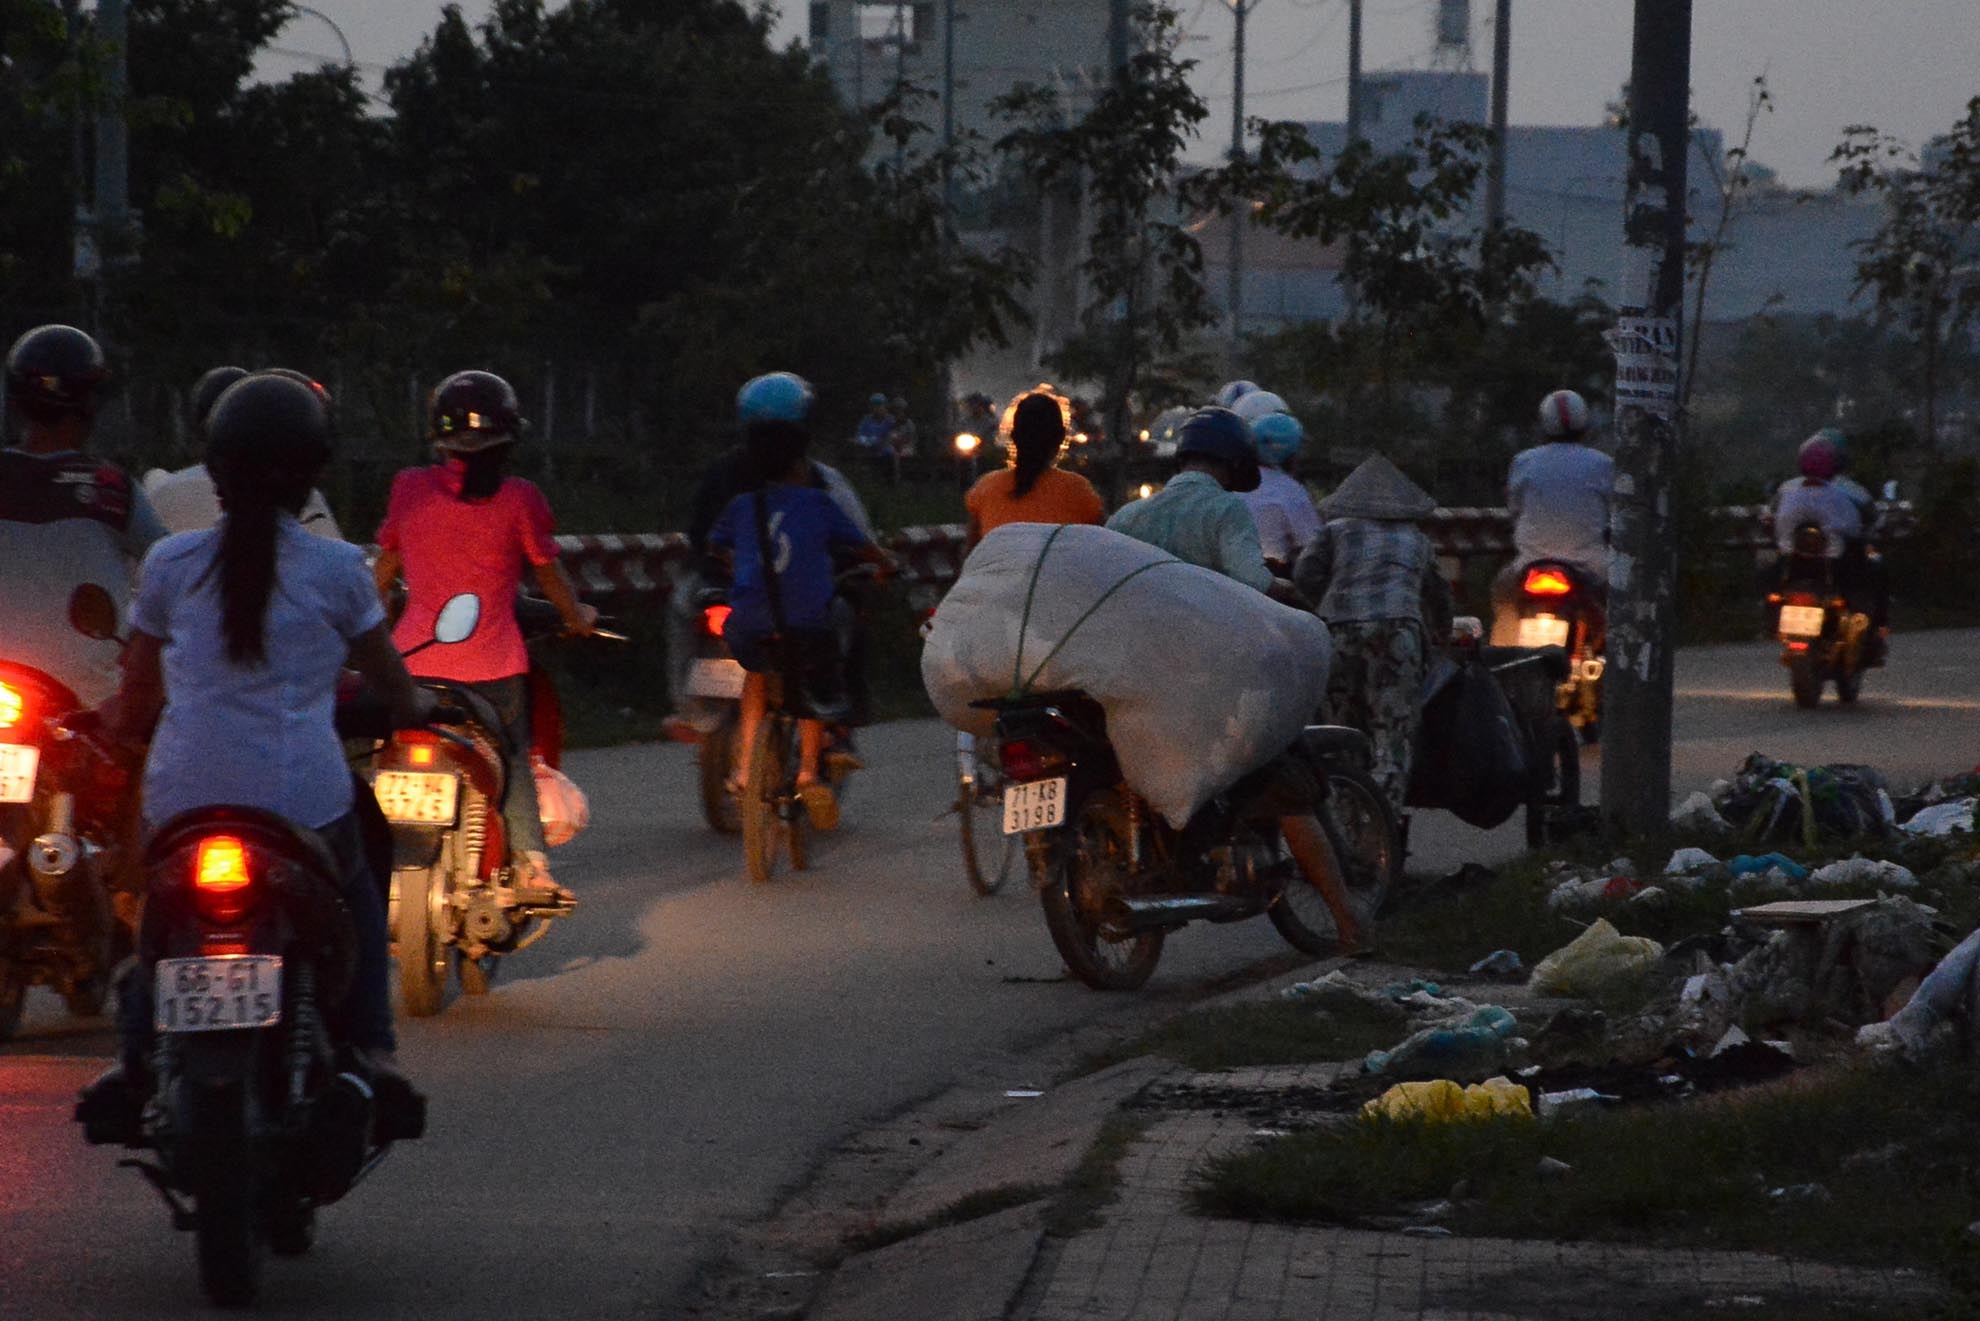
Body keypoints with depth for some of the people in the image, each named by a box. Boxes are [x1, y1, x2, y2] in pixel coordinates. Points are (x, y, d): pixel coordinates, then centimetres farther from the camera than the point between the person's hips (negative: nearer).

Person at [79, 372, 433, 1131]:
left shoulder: (170, 564, 2)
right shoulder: (335, 570, -2)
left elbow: (136, 701, 11)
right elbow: (393, 688, 11)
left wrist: (119, 725, 34)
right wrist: (417, 709, 34)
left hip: (183, 804, 1)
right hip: (303, 804, -1)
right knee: (358, 899, 28)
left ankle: (134, 1056, 12)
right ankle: (369, 1047, 12)